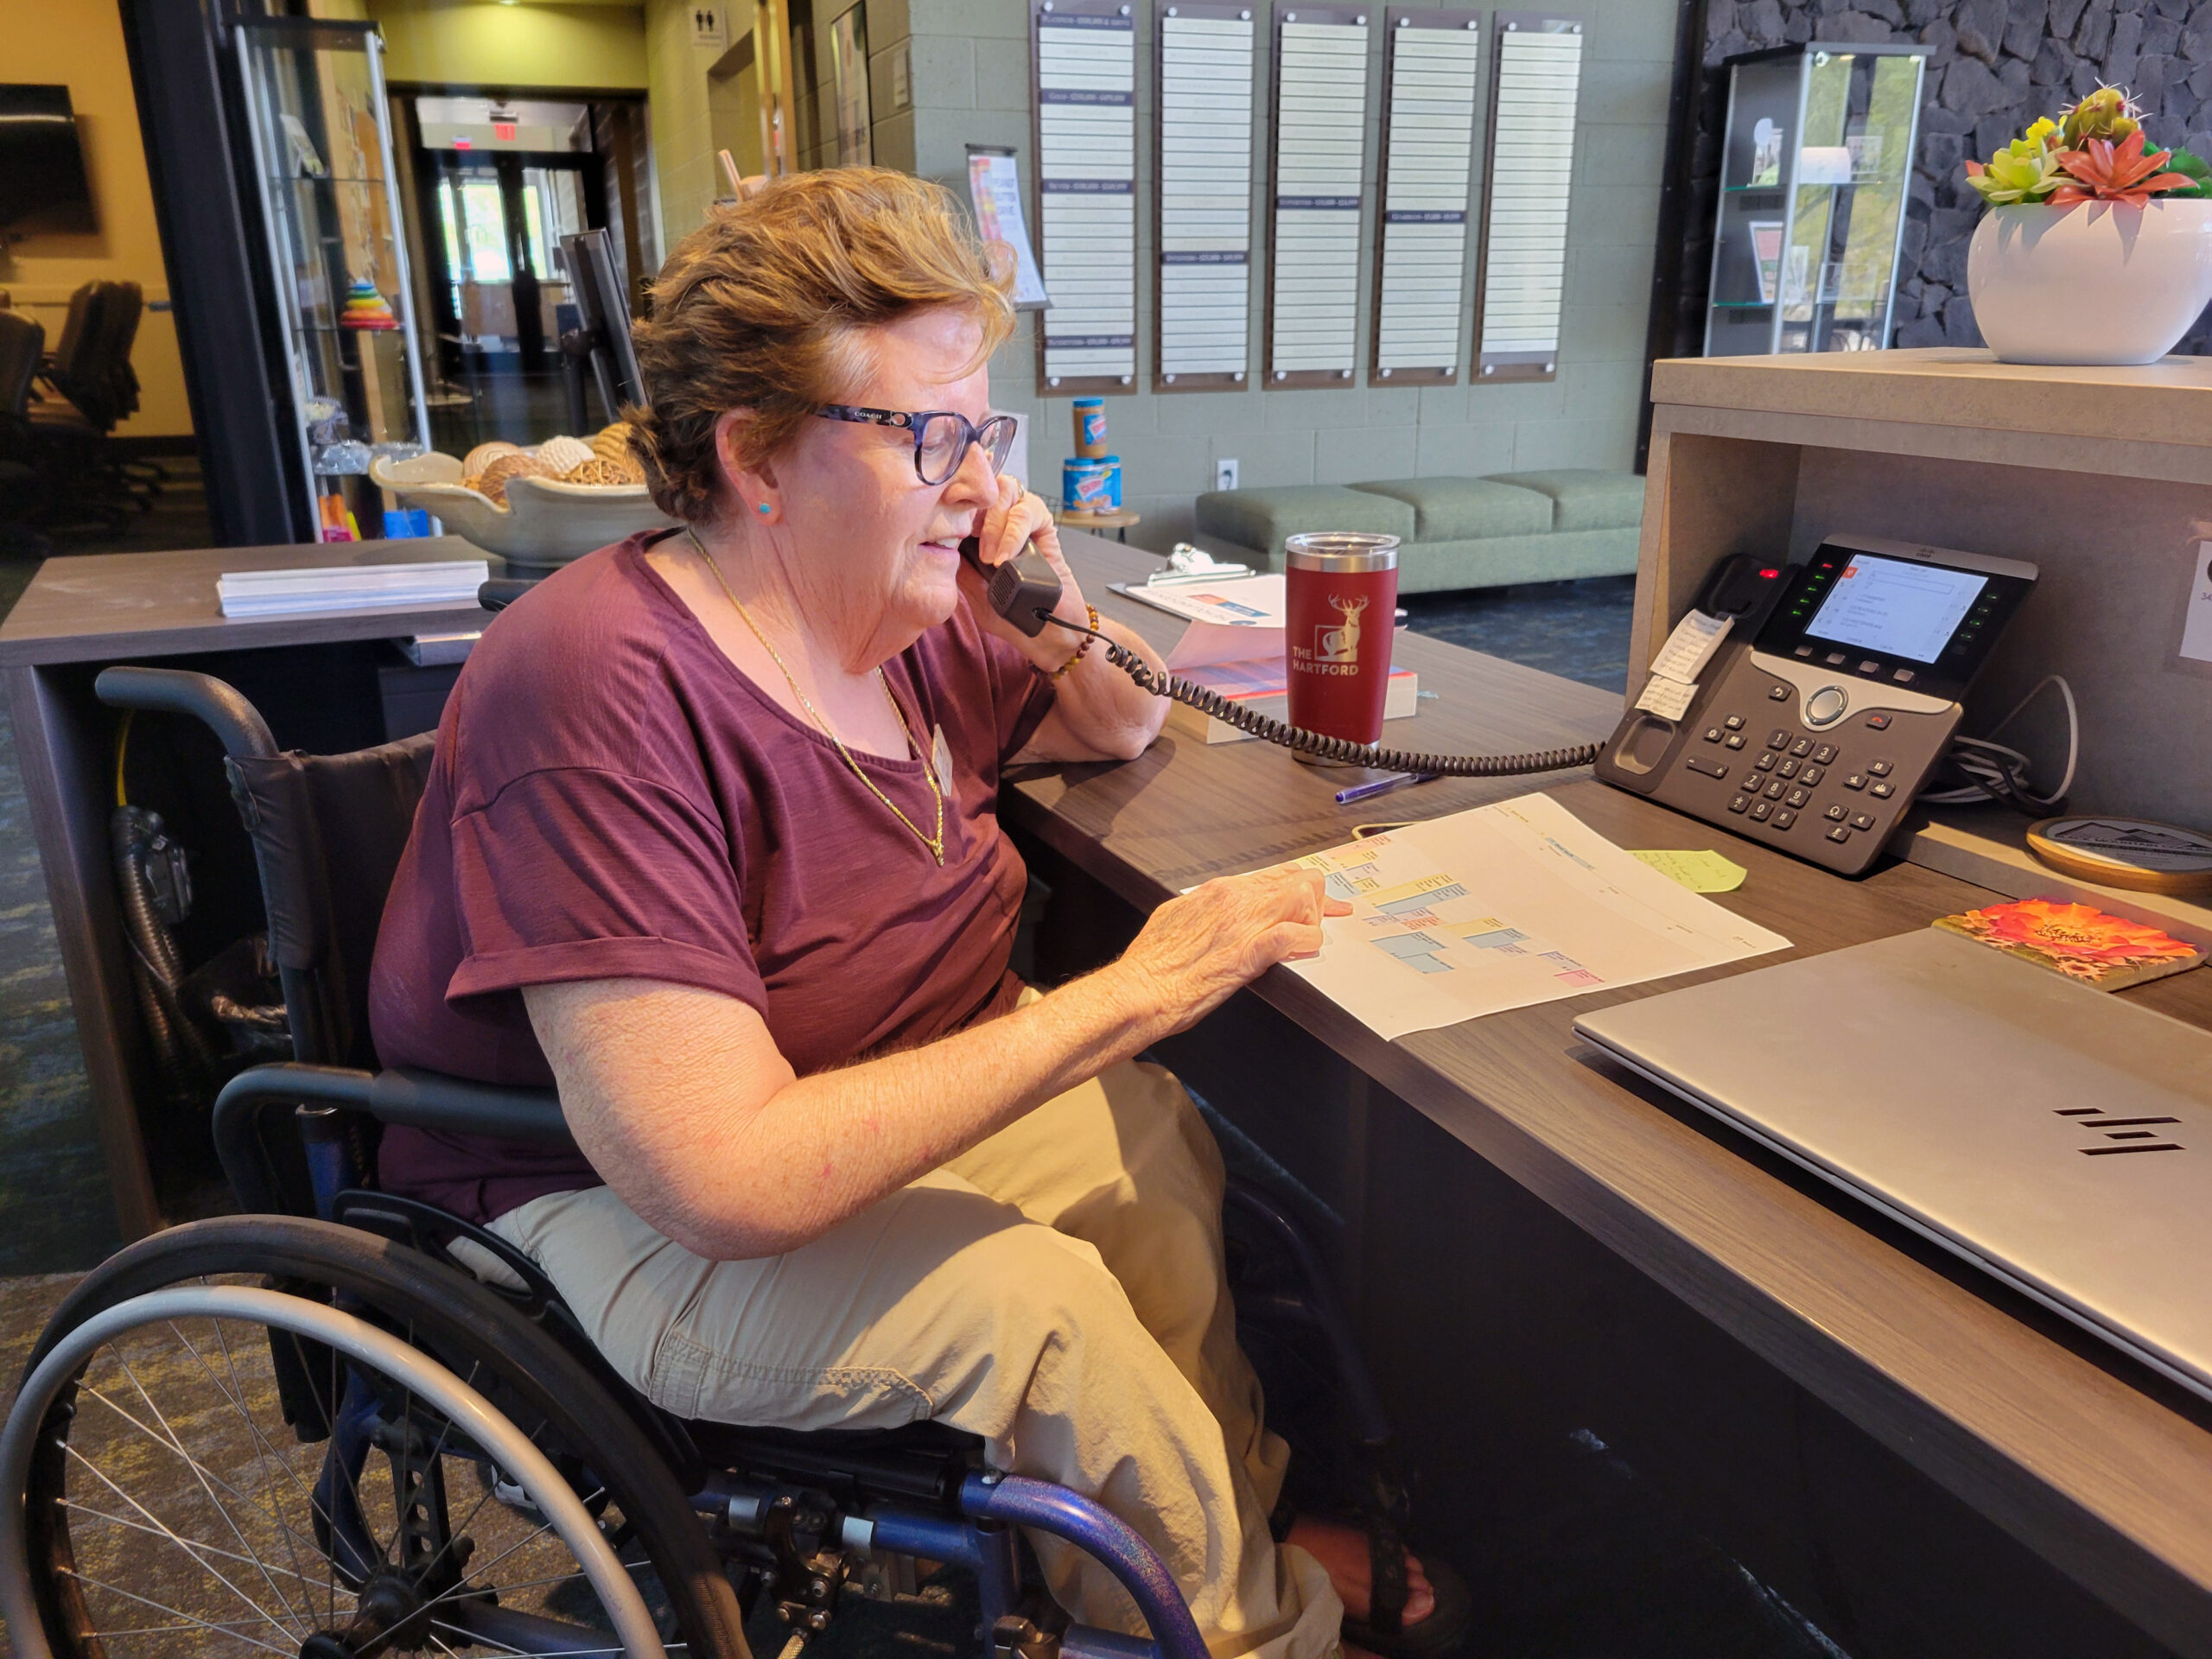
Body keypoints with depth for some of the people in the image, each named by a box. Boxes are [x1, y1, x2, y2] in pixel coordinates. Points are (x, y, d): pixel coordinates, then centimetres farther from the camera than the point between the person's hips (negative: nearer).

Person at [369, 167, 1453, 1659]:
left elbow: (1124, 728, 17)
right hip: (608, 1200, -7)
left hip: (877, 1086, 8)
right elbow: (728, 1183, -35)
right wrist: (1130, 997, -32)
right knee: (1032, 1303, -24)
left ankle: (1241, 1520, 14)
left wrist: (1061, 615, -7)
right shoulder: (609, 692, -30)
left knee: (1160, 1136, -8)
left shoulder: (910, 612, -4)